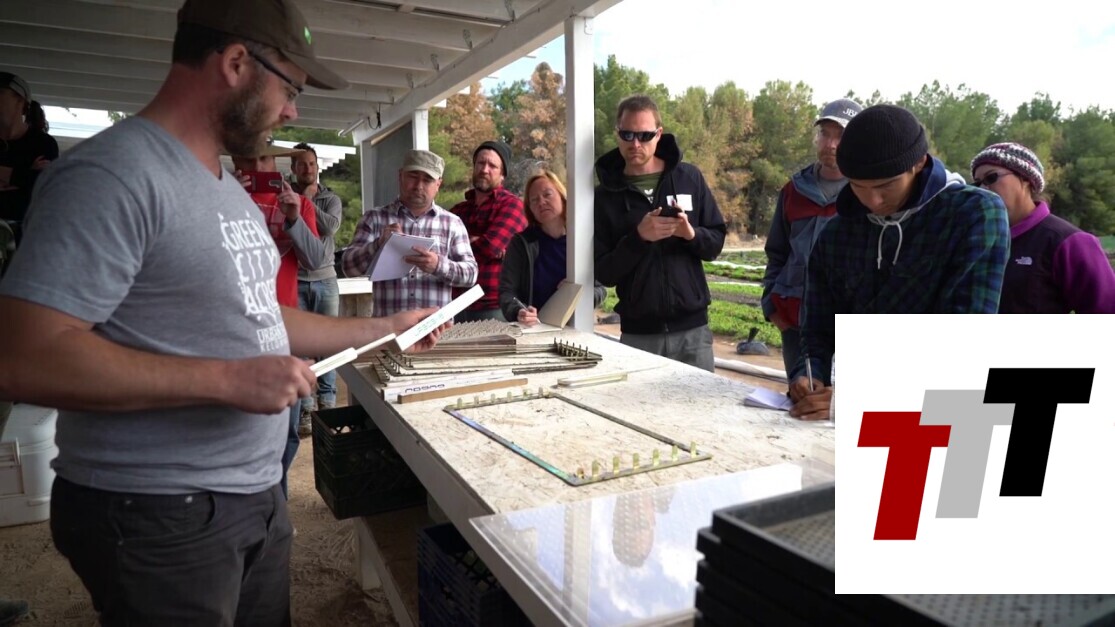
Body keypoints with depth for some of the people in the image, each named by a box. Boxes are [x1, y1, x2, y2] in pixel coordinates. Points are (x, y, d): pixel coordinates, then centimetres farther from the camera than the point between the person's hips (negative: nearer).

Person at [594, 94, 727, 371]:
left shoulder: (689, 178, 3)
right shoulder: (605, 195, 0)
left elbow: (716, 242, 6)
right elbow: (604, 273, -3)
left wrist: (691, 234, -15)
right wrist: (638, 238, -19)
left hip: (692, 329, 1)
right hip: (638, 333, -1)